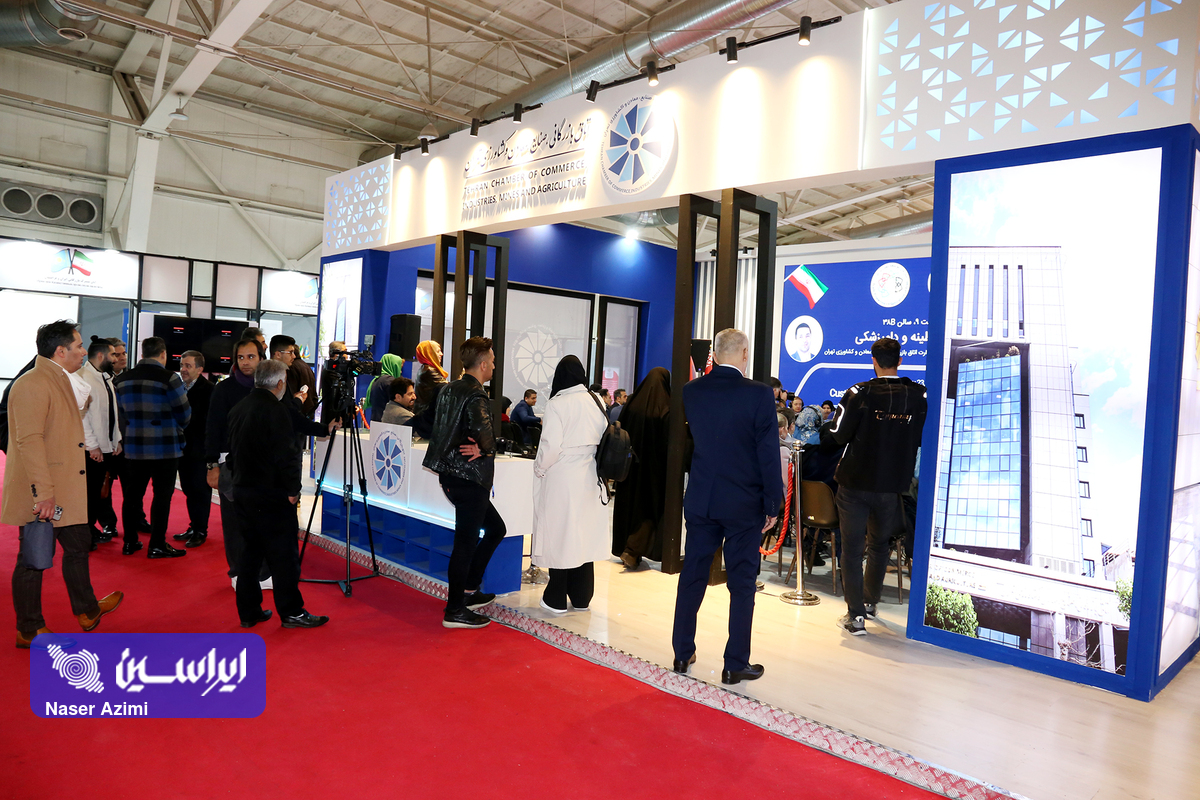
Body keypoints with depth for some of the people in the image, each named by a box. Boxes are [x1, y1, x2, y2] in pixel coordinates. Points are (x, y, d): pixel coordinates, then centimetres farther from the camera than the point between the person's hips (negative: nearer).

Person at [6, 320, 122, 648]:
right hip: (40, 495, -10)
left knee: (78, 546, 19)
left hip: (65, 490, 10)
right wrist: (43, 493, -28)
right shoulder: (32, 384, -18)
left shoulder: (59, 381, 14)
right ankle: (29, 630, 16)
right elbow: (30, 441, -24)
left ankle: (87, 610, 34)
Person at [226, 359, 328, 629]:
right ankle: (291, 612, 7)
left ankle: (248, 612, 21)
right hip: (272, 495, -8)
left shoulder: (238, 409, 10)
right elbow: (286, 455, -20)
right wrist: (293, 489, -11)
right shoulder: (275, 411, -17)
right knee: (283, 555, 0)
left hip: (243, 492, 9)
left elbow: (232, 451, 19)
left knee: (250, 551, 15)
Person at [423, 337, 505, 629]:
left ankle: (468, 590, 25)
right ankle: (455, 610, 9)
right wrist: (485, 449, -11)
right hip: (469, 478, -10)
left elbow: (435, 426, 17)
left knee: (495, 528, 20)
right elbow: (484, 433, -33)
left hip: (450, 473, 10)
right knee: (466, 542, 0)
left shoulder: (449, 389, 11)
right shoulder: (476, 397, -17)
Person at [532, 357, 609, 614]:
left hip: (561, 479, -5)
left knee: (559, 534, 4)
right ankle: (581, 598, 22)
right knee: (583, 534, 13)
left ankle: (556, 600, 12)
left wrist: (539, 468, -2)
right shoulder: (595, 402, 3)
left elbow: (551, 445, -17)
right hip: (589, 480, 5)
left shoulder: (557, 404, -13)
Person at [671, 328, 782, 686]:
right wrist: (773, 505, -3)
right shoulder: (758, 394, -13)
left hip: (700, 499, 4)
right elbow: (768, 453, -12)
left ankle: (683, 654, 25)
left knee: (692, 576, 14)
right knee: (742, 583, 7)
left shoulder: (691, 391, -1)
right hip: (744, 503, -4)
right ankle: (735, 664, 15)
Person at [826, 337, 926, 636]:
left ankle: (856, 615, 2)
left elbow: (838, 435, -9)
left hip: (855, 482, -3)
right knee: (879, 544, 22)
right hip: (892, 485, 3)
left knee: (852, 548, 5)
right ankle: (870, 602, 36)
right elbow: (922, 439, 5)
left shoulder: (859, 393, -13)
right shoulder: (918, 396, -4)